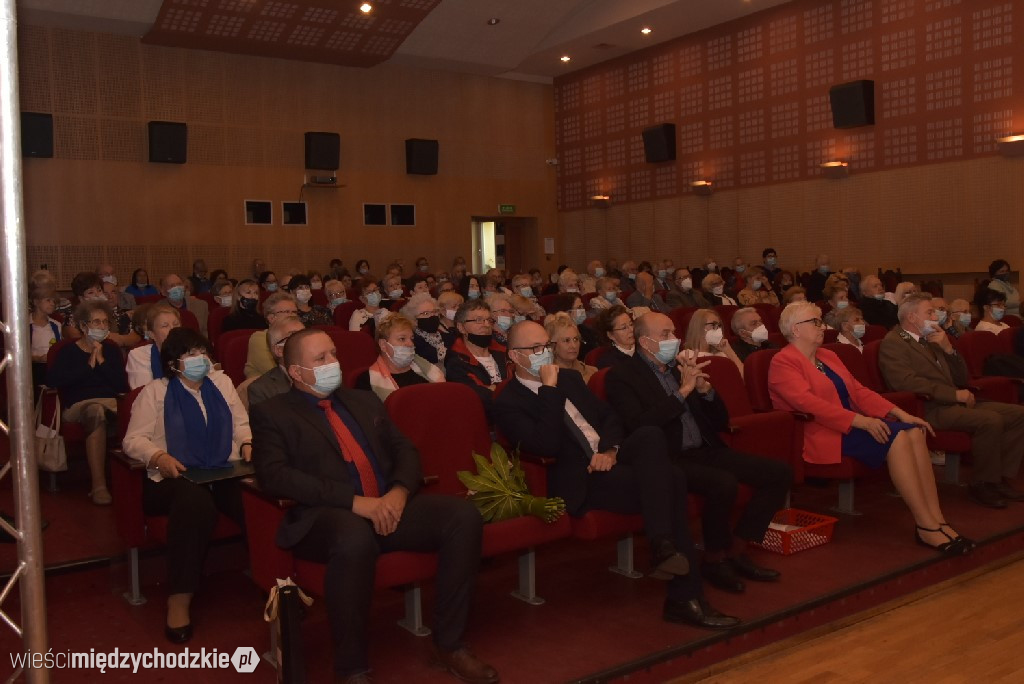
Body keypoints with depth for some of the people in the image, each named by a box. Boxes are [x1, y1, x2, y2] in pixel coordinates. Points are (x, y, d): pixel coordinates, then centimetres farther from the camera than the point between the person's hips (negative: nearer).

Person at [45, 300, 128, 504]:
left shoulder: (111, 349, 23)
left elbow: (122, 385, 9)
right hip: (78, 405, -3)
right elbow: (52, 380, -6)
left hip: (111, 403, 3)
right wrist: (89, 364, -2)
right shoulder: (68, 351, 15)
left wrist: (101, 360, 2)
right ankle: (98, 485, -43)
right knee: (96, 411, -41)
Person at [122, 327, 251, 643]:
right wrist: (160, 457, -17)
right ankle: (179, 601, -32)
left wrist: (247, 444, -3)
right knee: (195, 501, -40)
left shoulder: (222, 383, 19)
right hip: (176, 478, -3)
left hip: (225, 474, 3)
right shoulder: (155, 391, 7)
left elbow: (241, 423, 18)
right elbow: (133, 440, 1)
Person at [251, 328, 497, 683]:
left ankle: (449, 643, -4)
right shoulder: (271, 413, 5)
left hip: (389, 505, 6)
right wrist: (354, 501, -20)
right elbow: (273, 475, -11)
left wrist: (400, 491, -7)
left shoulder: (365, 401, 22)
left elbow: (405, 450, 18)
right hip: (328, 516, -5)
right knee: (355, 539, -40)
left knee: (464, 515, -18)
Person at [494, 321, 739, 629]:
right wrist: (550, 390, -19)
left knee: (651, 435, -26)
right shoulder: (508, 404, -5)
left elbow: (609, 415, 17)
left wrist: (610, 448, -4)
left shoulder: (569, 377, 18)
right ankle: (684, 597, -19)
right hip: (578, 482, -7)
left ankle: (664, 546, -25)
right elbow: (547, 446, -20)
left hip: (606, 458, 7)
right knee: (669, 480, -24)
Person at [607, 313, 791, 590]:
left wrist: (704, 388, -2)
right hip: (669, 459, -7)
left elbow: (721, 421, 18)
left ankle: (736, 550, 4)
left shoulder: (680, 367, 16)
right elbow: (639, 426, -20)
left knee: (780, 473, -5)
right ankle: (714, 558, -7)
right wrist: (682, 391, -17)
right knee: (724, 483, -33)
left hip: (706, 451, 8)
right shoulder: (621, 376, -3)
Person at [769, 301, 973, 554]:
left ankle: (937, 520, -19)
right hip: (822, 436, -8)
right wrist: (861, 421, -26)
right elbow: (808, 403, -21)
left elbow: (858, 390, 15)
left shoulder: (828, 356, 20)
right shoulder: (783, 362, -8)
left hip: (853, 426, 8)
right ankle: (925, 526, -22)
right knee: (896, 437, -25)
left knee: (914, 432, -15)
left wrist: (900, 414, 1)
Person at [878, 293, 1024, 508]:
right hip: (929, 410, -9)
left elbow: (961, 379, 21)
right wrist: (954, 394, -19)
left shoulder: (929, 341, 20)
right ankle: (982, 484, -11)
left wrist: (948, 349, 4)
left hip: (953, 402, 9)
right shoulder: (893, 343, -6)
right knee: (991, 420, -27)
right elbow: (906, 382, -21)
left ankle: (1001, 478, 2)